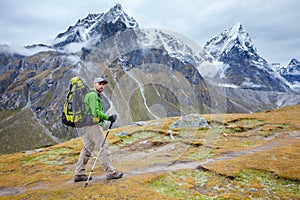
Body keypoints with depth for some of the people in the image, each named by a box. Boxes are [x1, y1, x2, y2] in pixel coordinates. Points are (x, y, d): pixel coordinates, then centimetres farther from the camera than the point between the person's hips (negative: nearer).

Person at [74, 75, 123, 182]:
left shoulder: (96, 96, 23)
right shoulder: (93, 95, -10)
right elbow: (96, 112, -20)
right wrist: (108, 118, -17)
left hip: (88, 126, 11)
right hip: (93, 124, -11)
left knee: (87, 149, 11)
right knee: (104, 147, -8)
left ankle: (79, 174, 17)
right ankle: (110, 172, -4)